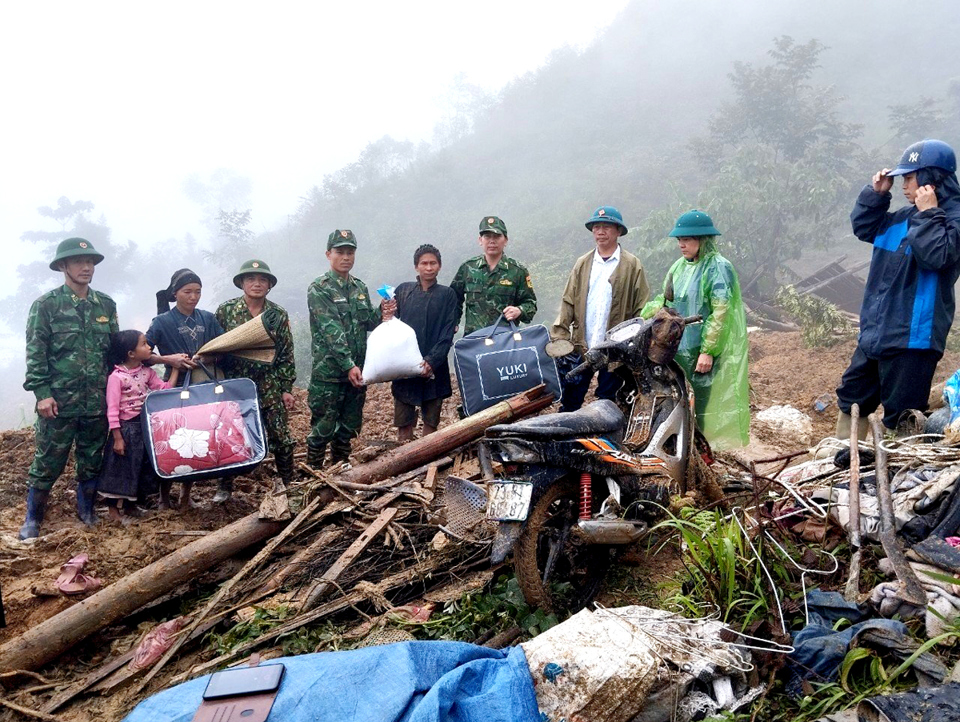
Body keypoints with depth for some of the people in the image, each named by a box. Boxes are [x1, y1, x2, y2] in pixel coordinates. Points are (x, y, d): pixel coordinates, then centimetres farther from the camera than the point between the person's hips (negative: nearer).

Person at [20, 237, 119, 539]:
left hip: (97, 401, 4)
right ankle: (32, 519, 18)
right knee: (48, 461, 3)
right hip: (59, 400, -3)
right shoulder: (46, 305, -3)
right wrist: (42, 392, -12)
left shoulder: (106, 305, 9)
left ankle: (86, 509, 30)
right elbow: (35, 353, -6)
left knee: (92, 459, 12)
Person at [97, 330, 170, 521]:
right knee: (120, 467, 3)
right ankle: (113, 507, 18)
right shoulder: (116, 377, -16)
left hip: (145, 426, 7)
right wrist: (117, 437, -18)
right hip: (126, 428, -7)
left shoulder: (147, 372, 4)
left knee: (142, 467, 14)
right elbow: (112, 409, -16)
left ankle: (130, 504, 29)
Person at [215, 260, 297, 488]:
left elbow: (286, 355, 4)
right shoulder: (225, 310, -2)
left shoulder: (279, 315, 1)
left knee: (281, 437, 1)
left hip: (269, 387, 1)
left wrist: (287, 389, 1)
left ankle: (289, 484, 17)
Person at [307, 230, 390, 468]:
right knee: (323, 428, -1)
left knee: (349, 426, 16)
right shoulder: (319, 289, -9)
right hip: (328, 372, -6)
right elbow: (331, 331, -18)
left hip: (356, 370, 6)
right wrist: (349, 365, -25)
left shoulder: (360, 288, 12)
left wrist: (383, 312, -5)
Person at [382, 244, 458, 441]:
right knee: (403, 424, 2)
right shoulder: (403, 290, 8)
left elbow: (447, 333, -3)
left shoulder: (447, 294, 4)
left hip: (435, 369, -1)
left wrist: (432, 361, -14)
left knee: (431, 421, 5)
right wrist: (387, 319, -13)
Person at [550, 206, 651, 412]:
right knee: (570, 402, 6)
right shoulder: (582, 264, 10)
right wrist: (559, 337, -3)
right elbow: (568, 301, 7)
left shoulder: (632, 265, 0)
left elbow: (642, 308, -2)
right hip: (581, 347, 3)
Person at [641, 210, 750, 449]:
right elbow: (664, 302, 17)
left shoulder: (718, 268, -9)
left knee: (707, 410, -4)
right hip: (680, 352, 7)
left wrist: (707, 351, -20)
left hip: (707, 355, -7)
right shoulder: (679, 267, 14)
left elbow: (720, 313, -15)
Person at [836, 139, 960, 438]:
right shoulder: (905, 216, 11)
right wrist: (876, 194, 7)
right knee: (852, 397, 19)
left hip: (913, 337, -9)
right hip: (876, 331, 9)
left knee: (900, 417, 0)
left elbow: (935, 255, -27)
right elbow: (864, 228, 20)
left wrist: (928, 213, -19)